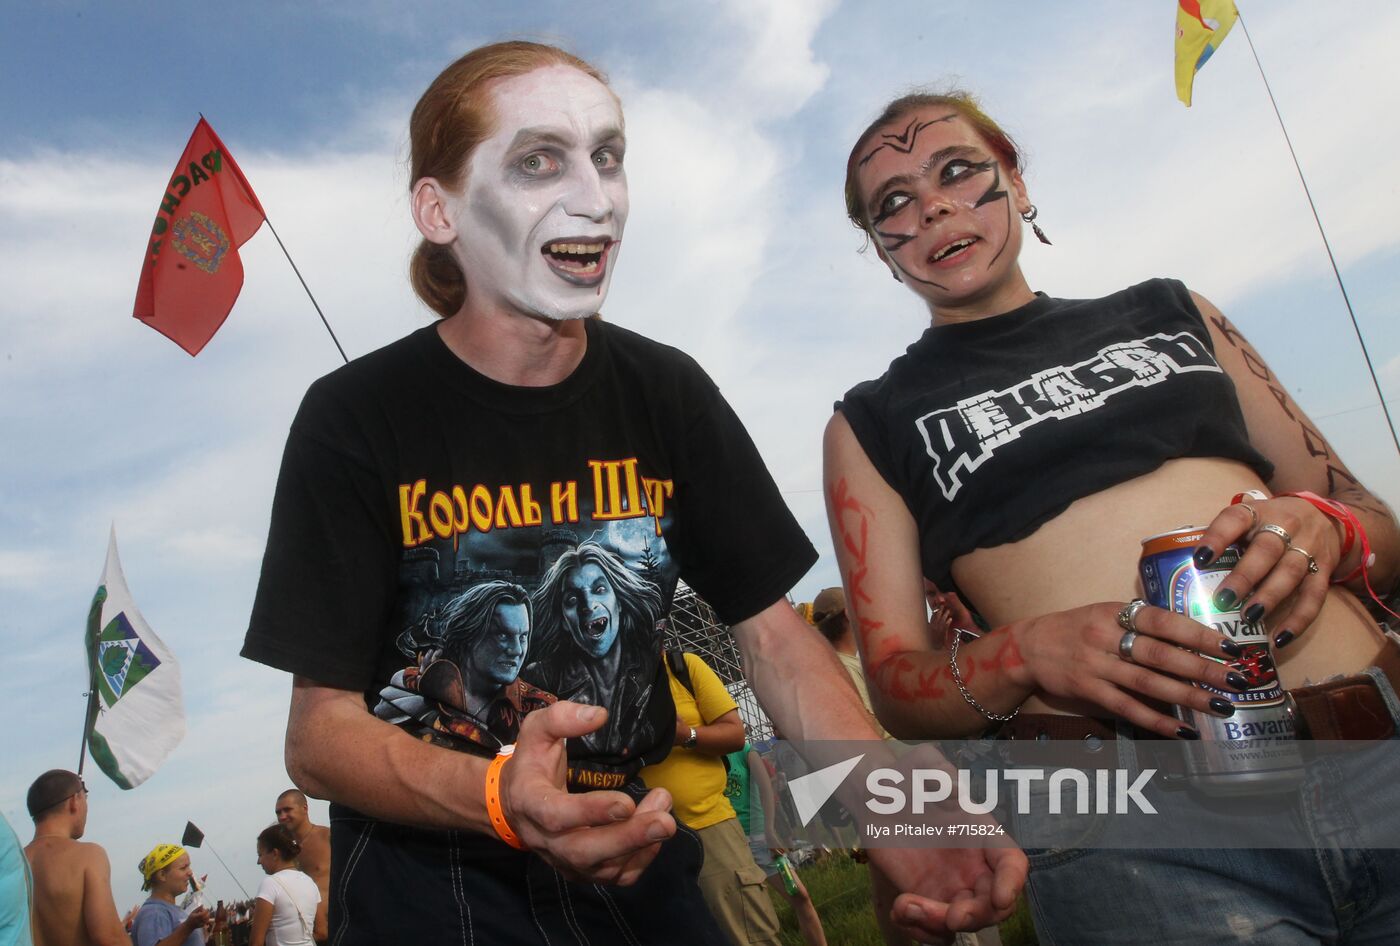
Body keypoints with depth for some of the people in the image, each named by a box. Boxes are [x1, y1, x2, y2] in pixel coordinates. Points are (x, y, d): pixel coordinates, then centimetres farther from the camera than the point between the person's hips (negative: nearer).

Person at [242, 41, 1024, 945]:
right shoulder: (355, 420, -16)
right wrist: (498, 796, -37)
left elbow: (773, 631, -6)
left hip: (637, 867, 5)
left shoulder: (667, 393, -6)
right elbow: (321, 729, -16)